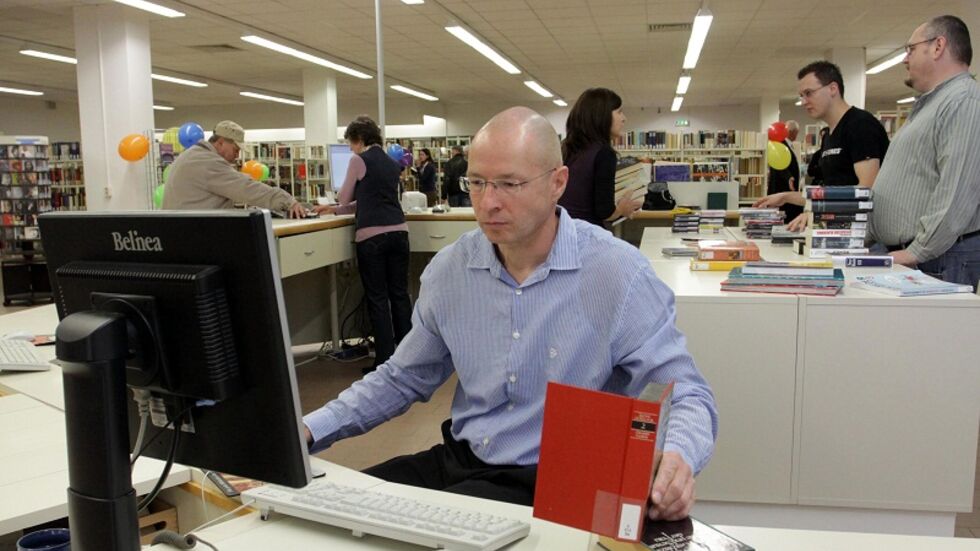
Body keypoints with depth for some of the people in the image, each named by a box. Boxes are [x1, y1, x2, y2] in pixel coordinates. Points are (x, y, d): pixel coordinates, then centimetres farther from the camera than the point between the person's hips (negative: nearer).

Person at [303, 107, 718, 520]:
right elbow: (403, 378, 14)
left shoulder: (618, 274, -15)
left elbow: (688, 395, -11)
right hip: (457, 461, 6)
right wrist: (309, 430, 1)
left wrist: (677, 458, -35)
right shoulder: (449, 268, 1)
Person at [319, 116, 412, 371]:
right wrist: (336, 210, 34)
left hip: (372, 235, -6)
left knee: (377, 298, 0)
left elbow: (345, 199, 7)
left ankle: (385, 362, 3)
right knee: (400, 294, 13)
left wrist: (338, 207, 31)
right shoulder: (392, 163, 18)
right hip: (398, 231, 6)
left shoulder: (359, 160, -2)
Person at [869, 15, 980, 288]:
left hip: (939, 258, -9)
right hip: (902, 253, 9)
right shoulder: (929, 103, 21)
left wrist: (917, 252, -20)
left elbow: (957, 193, -22)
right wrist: (864, 233, 18)